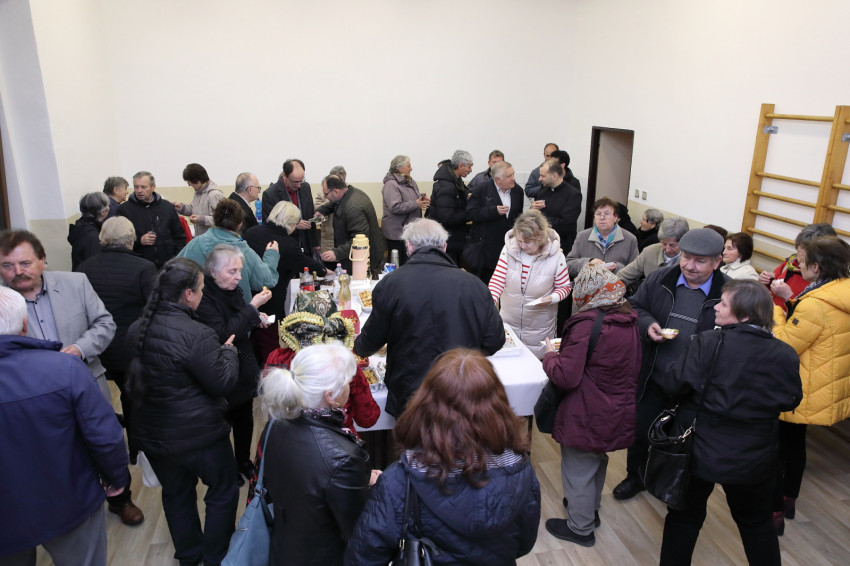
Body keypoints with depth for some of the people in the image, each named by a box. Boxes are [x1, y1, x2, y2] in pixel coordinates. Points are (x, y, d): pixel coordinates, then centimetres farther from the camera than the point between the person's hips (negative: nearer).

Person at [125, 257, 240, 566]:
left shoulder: (136, 329, -3)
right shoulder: (196, 334, -28)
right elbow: (222, 383, -20)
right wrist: (228, 351, -3)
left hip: (152, 434, 7)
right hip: (198, 436, -7)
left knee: (176, 494, 24)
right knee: (222, 493, 16)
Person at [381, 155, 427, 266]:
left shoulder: (410, 181, 14)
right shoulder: (391, 184, -15)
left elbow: (413, 198, 30)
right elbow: (395, 207, -25)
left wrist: (422, 198, 7)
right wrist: (416, 204, -19)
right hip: (397, 233, -8)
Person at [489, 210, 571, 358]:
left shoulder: (555, 257, -13)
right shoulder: (509, 249, -10)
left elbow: (564, 287, -2)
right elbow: (497, 279, -11)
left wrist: (552, 298, -23)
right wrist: (491, 301, -29)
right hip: (508, 322, 2)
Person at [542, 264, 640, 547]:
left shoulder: (587, 324, -26)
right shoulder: (629, 319, -1)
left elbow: (565, 377, -27)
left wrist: (550, 355, -7)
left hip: (586, 417, -8)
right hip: (618, 414, 8)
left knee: (578, 469, 12)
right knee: (597, 461, 29)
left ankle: (580, 527, 30)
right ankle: (590, 508, 49)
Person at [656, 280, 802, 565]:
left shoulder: (707, 342, -21)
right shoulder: (785, 355, -9)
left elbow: (676, 384, -22)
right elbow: (790, 401, 2)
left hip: (701, 452, -2)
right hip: (754, 458, 3)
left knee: (685, 516, 18)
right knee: (757, 522, 26)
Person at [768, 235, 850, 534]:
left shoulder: (815, 304, -29)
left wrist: (775, 309, -12)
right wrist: (791, 301, -1)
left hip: (800, 394, -9)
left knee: (775, 449, 7)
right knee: (795, 442, 25)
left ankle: (774, 512, 19)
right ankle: (789, 499, 41)